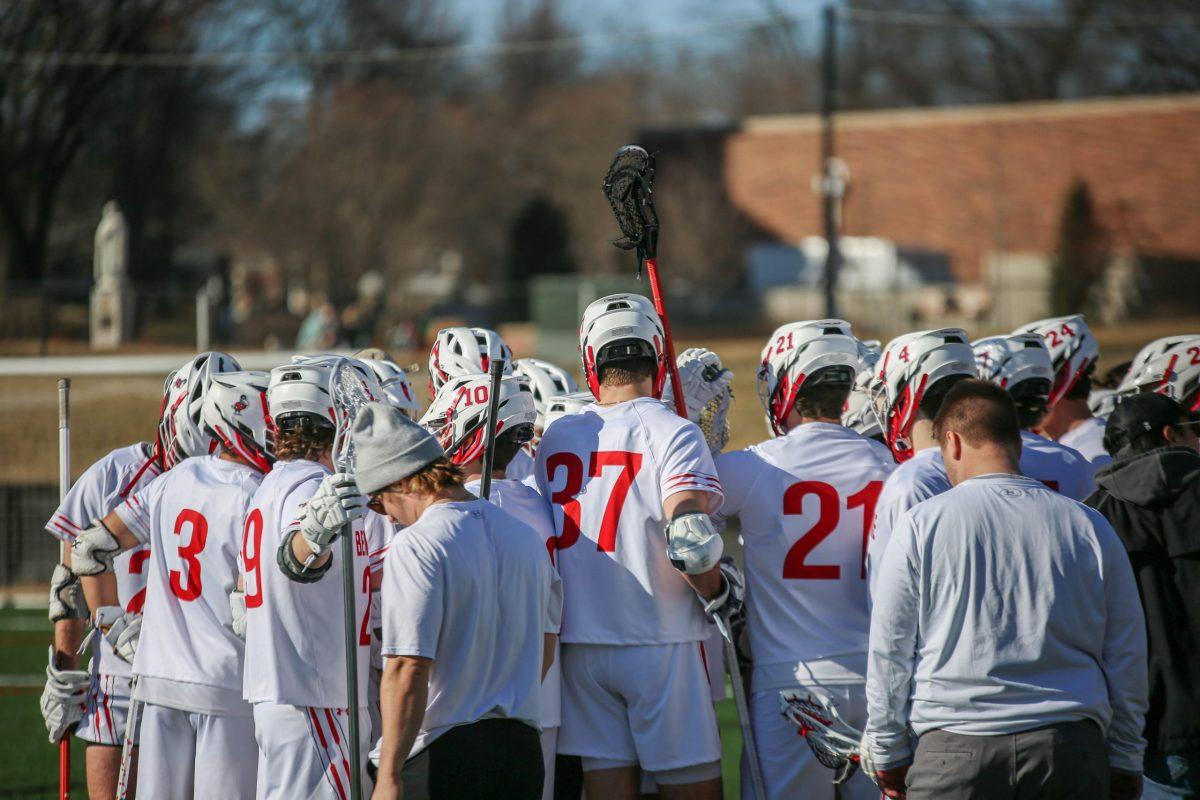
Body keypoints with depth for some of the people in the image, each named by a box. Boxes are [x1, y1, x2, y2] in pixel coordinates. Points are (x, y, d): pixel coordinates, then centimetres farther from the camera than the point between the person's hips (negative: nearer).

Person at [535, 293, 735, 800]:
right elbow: (690, 540, -20)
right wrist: (718, 594, -3)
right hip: (660, 644, -5)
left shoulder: (556, 438, 8)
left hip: (579, 645, 5)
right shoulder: (673, 435, -9)